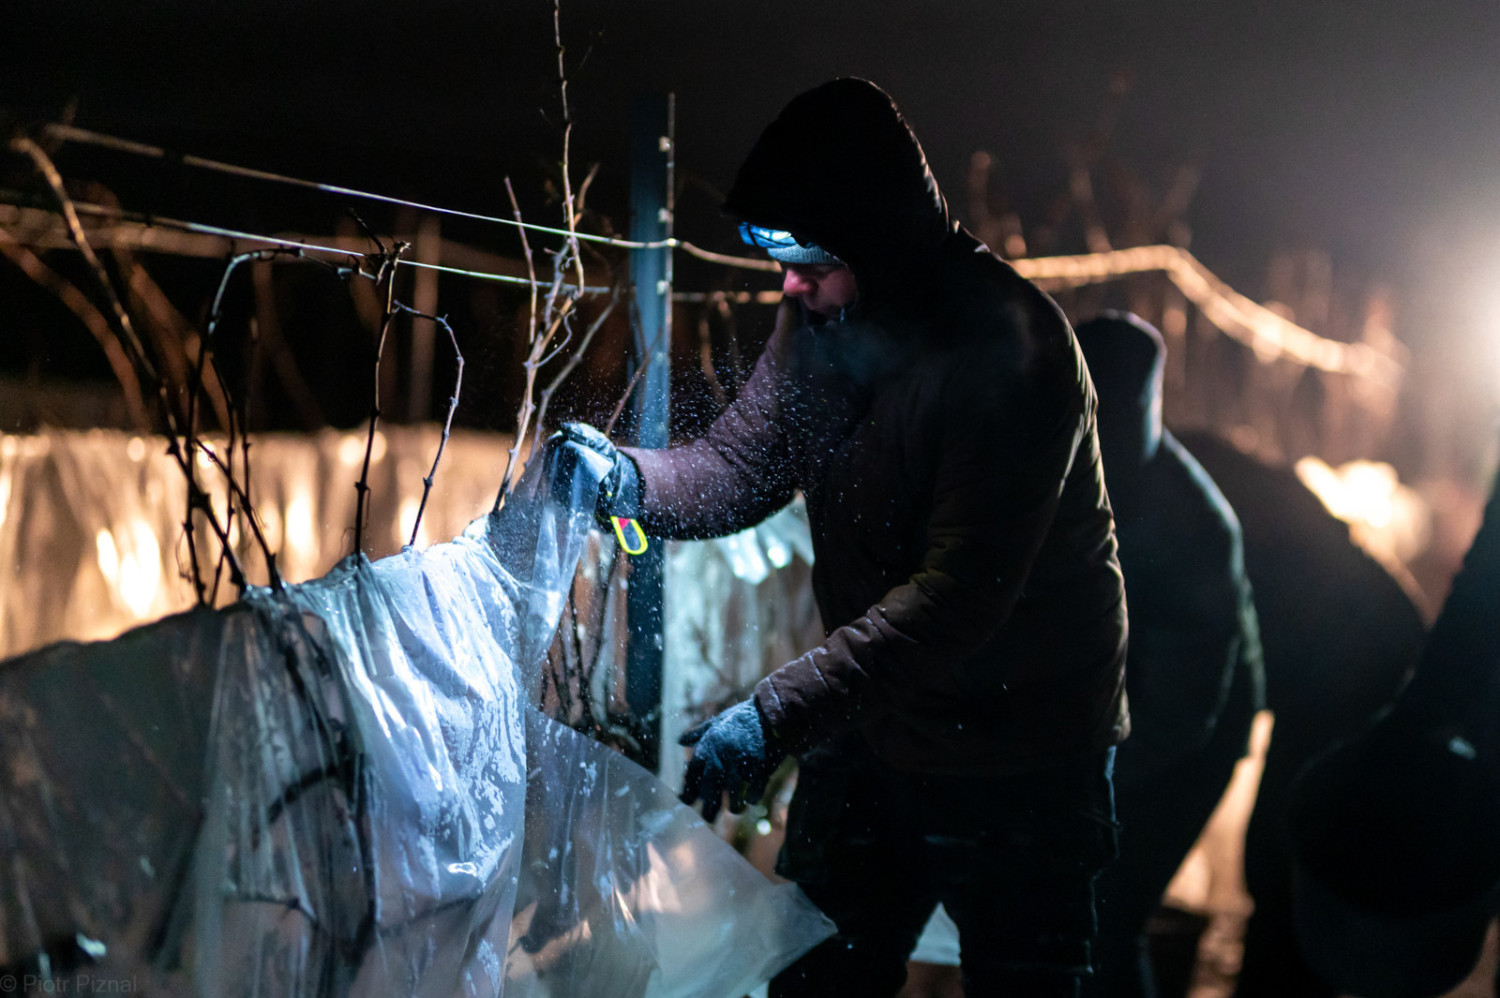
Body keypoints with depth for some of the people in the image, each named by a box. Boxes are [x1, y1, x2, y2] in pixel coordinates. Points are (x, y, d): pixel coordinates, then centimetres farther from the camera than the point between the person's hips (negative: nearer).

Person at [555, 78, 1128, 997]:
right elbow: (740, 467, 4)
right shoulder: (821, 321, -3)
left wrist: (780, 713, -40)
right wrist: (629, 478, -18)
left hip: (1018, 763, -6)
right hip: (871, 724, 7)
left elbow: (959, 594, -33)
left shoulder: (1014, 353, -27)